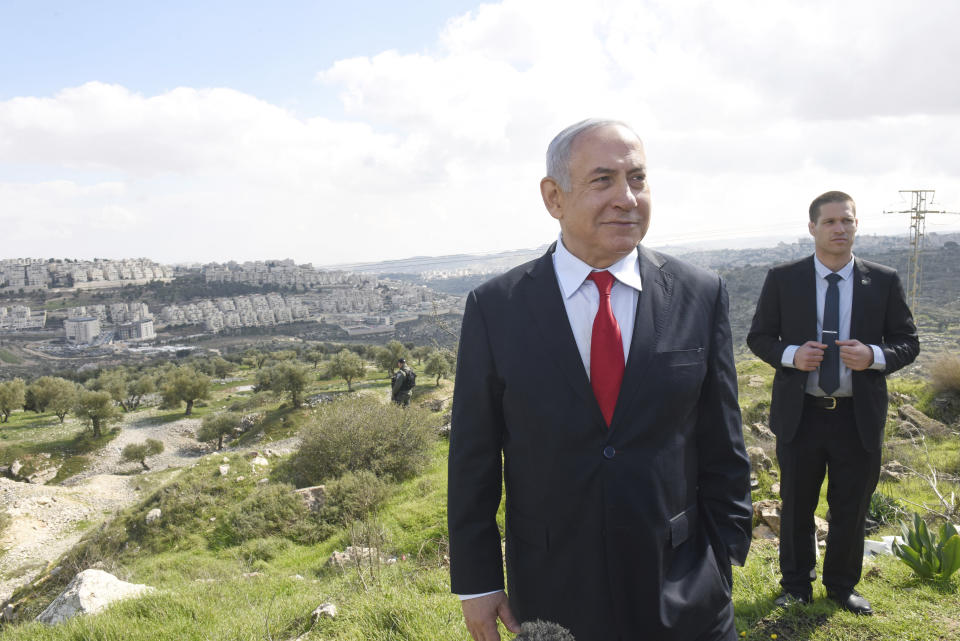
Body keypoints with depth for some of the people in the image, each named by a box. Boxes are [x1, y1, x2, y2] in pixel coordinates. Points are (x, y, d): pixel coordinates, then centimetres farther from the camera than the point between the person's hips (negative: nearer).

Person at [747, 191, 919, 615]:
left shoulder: (884, 282, 0)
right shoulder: (782, 279, -3)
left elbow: (908, 343, 3)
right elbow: (758, 337, 2)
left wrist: (873, 356, -18)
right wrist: (790, 354, -17)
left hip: (859, 417, 1)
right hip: (800, 415, -1)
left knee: (851, 508, 14)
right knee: (797, 505, 13)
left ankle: (842, 585, 37)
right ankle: (796, 583, 34)